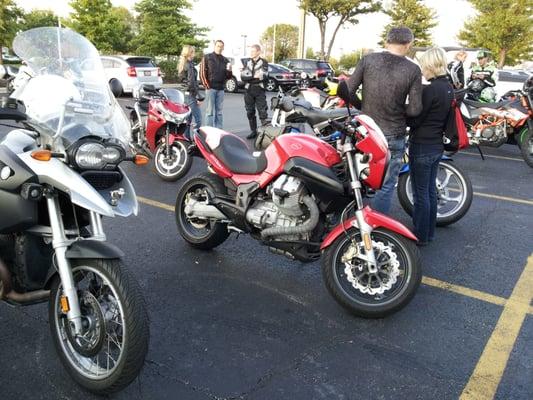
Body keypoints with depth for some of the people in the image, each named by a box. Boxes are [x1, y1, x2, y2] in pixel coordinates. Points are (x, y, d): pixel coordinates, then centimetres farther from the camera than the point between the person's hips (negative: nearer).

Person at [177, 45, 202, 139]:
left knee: (187, 119, 14)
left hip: (182, 94, 10)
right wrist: (198, 97, -17)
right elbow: (192, 83, -18)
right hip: (190, 95, -10)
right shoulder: (189, 65, -13)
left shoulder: (181, 64, 14)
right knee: (198, 119, -9)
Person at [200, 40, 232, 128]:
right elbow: (202, 73, -2)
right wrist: (207, 86, -8)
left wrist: (229, 70, -7)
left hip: (221, 89, 4)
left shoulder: (225, 60, 15)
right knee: (210, 111, -4)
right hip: (210, 88, -4)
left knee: (219, 112, 7)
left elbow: (228, 76, 14)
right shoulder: (207, 57, 3)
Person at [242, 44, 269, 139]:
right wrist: (254, 77, -13)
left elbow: (263, 76, -13)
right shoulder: (247, 62, 14)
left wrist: (249, 79, -14)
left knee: (263, 113, -9)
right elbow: (243, 77, 2)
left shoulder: (263, 62, 3)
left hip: (259, 91, -4)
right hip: (249, 91, 4)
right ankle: (253, 131, 17)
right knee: (250, 113, 8)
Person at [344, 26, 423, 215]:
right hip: (393, 136, -3)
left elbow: (348, 91, -6)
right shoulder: (413, 70, -9)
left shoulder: (368, 60, -5)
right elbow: (415, 109, -11)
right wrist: (399, 109, 9)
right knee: (386, 186, 9)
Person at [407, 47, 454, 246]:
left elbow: (414, 119, -15)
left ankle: (420, 236, 13)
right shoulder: (449, 88, 7)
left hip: (422, 147, -9)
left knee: (421, 194, 2)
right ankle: (429, 232, 29)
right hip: (437, 145, 9)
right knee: (430, 191, 17)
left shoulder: (430, 90, -20)